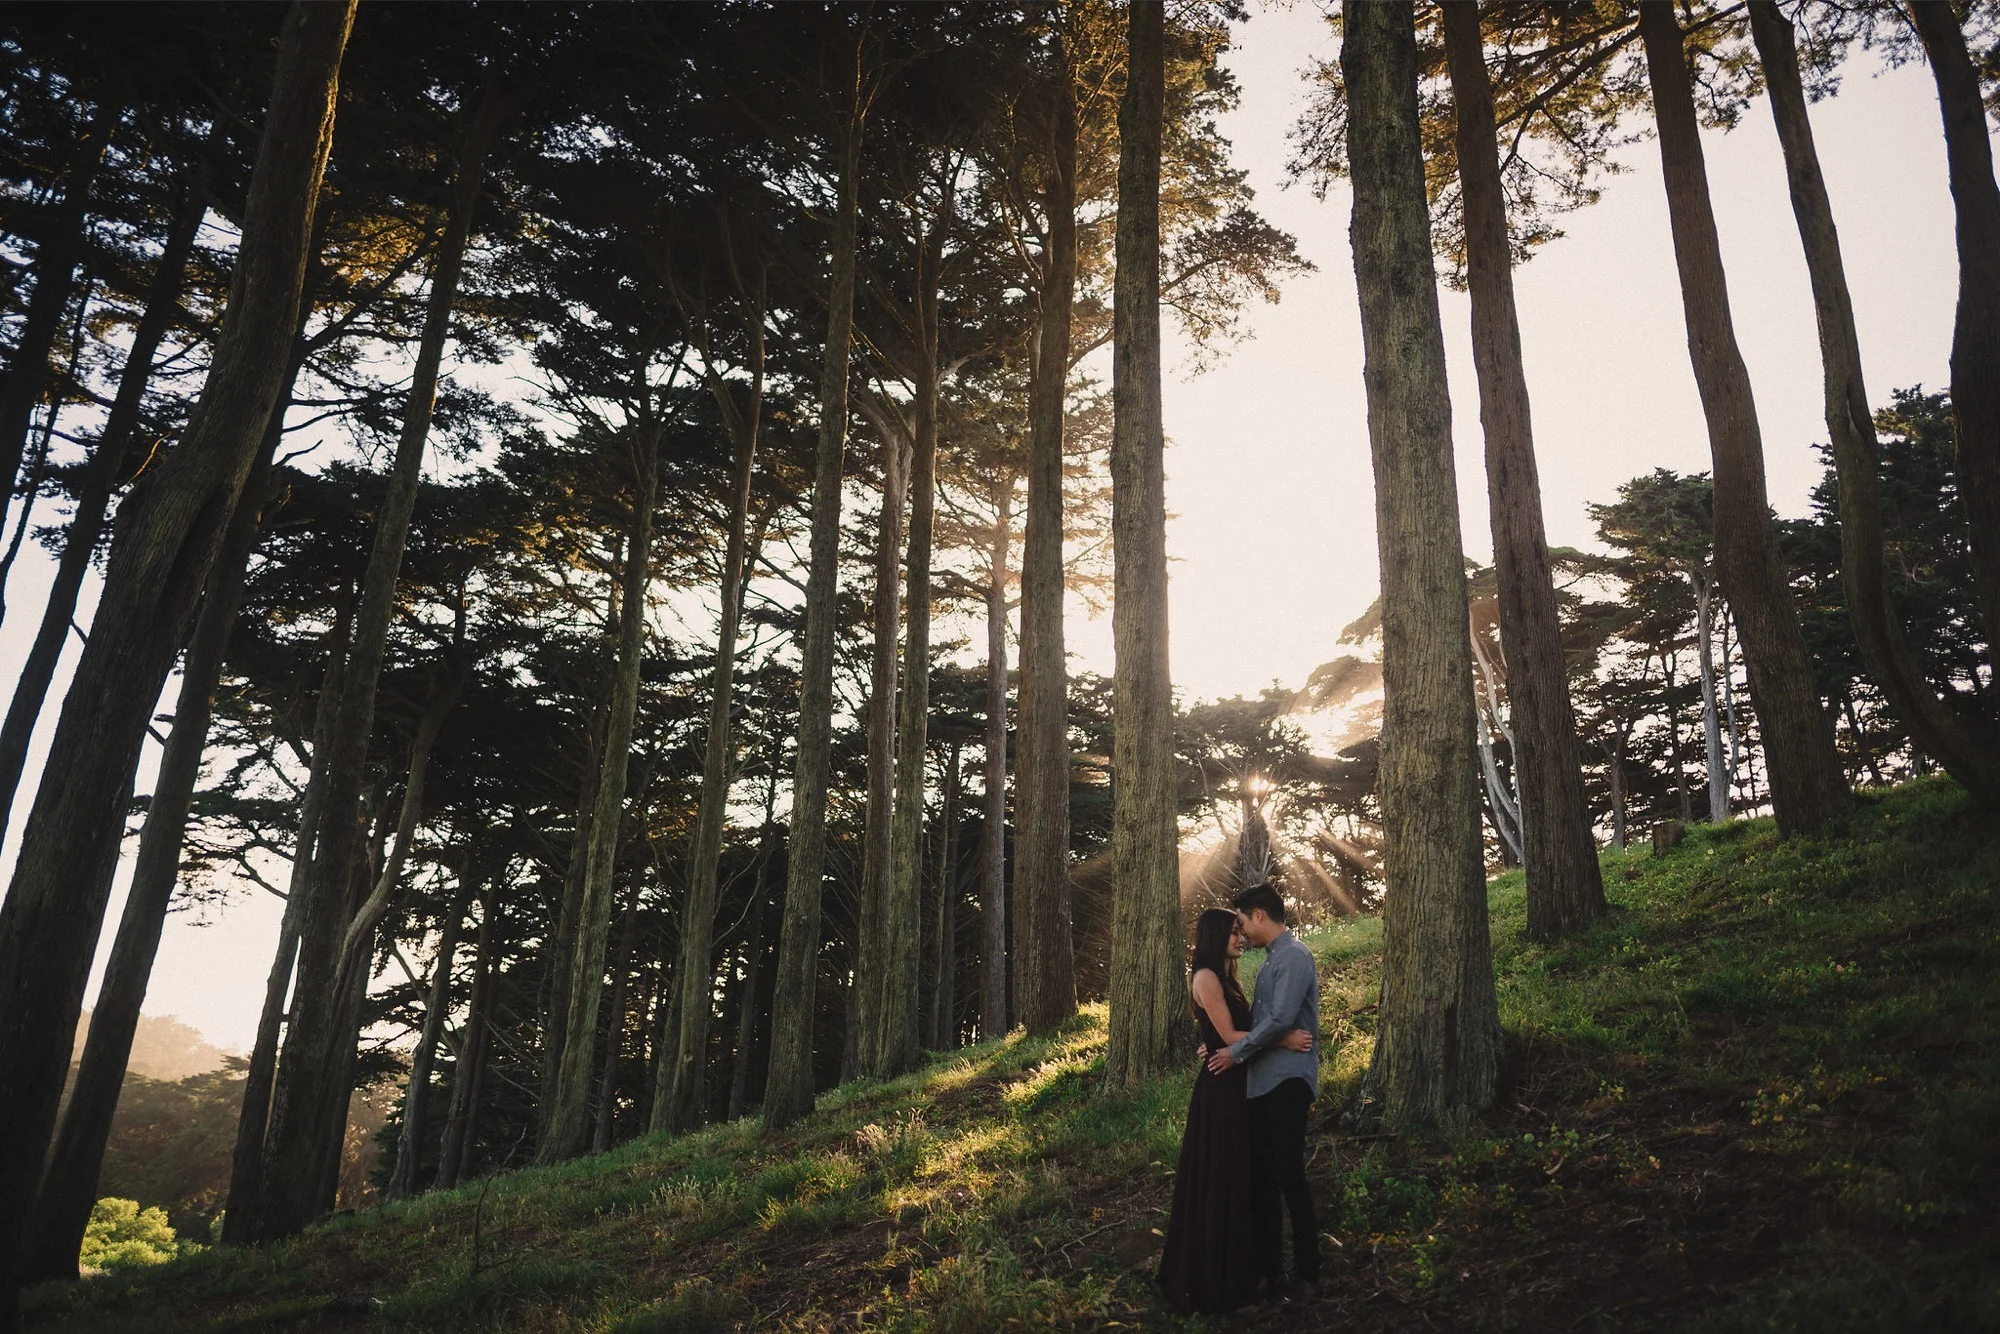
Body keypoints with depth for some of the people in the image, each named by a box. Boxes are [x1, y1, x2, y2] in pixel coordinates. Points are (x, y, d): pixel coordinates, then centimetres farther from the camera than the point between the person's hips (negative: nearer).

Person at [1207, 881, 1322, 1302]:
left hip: (1286, 1081, -9)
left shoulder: (1293, 956, -12)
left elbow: (1281, 1020, -20)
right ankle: (1266, 1270, 17)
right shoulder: (1273, 958, 18)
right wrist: (1221, 1043, 10)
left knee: (1290, 1178, -4)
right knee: (1261, 1177, 10)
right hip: (1262, 1081, 9)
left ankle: (1307, 1277, 5)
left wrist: (1236, 1052, -11)